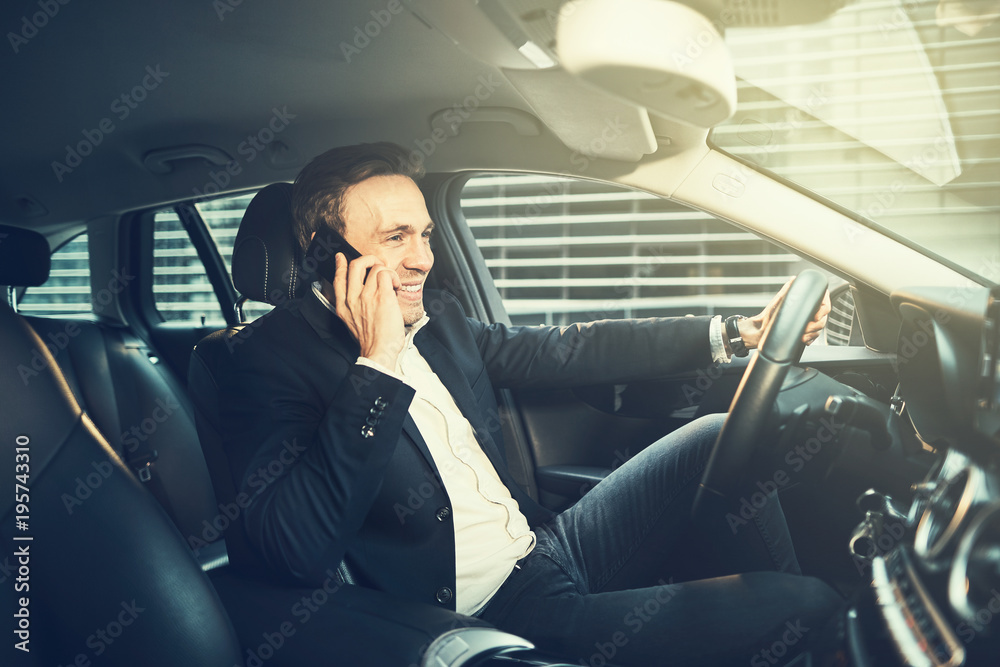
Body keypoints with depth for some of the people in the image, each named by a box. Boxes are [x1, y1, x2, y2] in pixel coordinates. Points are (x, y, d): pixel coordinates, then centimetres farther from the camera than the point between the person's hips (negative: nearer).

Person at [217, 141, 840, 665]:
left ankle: (783, 611, 18)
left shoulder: (437, 318, 9)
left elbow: (561, 350, 14)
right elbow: (300, 551, -27)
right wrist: (377, 363, -27)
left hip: (550, 545, 9)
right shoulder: (274, 360, -14)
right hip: (506, 613, -8)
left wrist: (738, 333, 13)